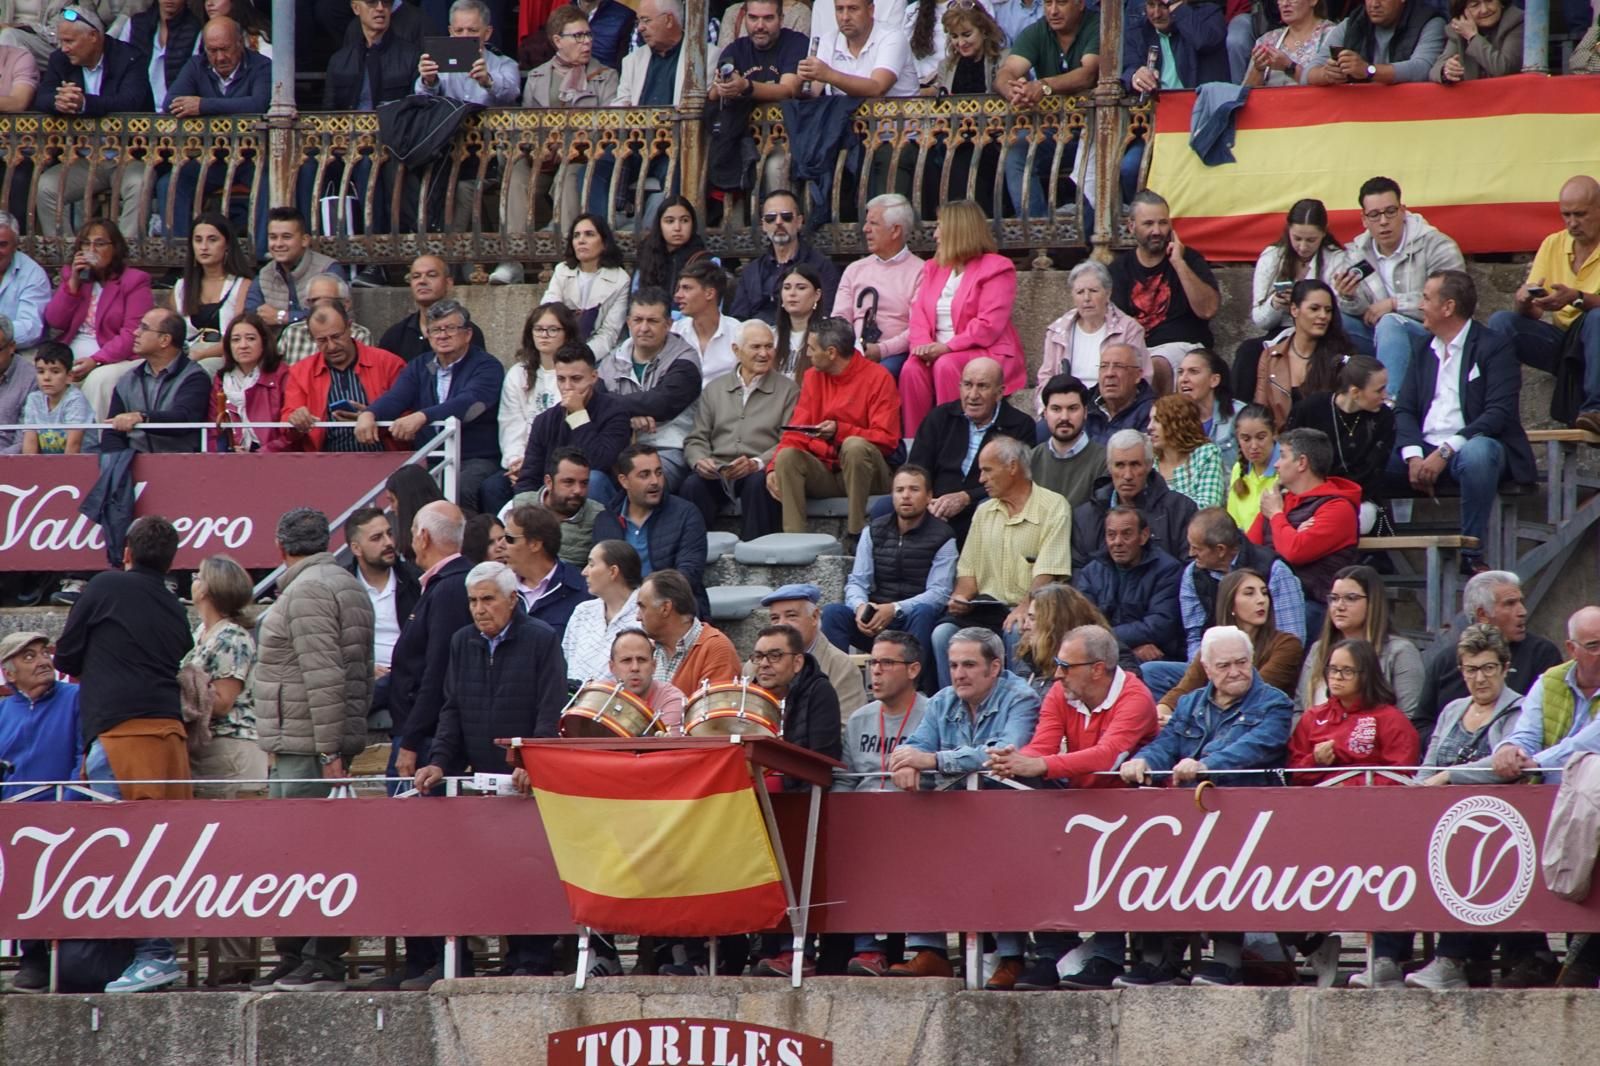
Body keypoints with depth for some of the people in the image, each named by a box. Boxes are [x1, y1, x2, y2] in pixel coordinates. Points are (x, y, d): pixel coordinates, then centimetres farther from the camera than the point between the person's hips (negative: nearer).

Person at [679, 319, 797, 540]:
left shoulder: (787, 389, 13)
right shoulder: (714, 389, 23)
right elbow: (696, 440, 17)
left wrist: (757, 463, -17)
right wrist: (700, 461, -8)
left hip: (758, 472, -2)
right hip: (715, 474, 2)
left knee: (759, 483, -37)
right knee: (691, 485, -31)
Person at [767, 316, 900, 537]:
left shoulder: (878, 378, -6)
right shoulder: (813, 378, 10)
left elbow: (887, 438, -14)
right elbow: (797, 434, 7)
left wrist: (840, 431, -27)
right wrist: (774, 468, -11)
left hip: (864, 472, -4)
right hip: (824, 473, 4)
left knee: (854, 446, -35)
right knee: (787, 456, -23)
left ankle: (856, 533, -27)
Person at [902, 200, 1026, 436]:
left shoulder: (996, 269, -4)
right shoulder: (934, 268, 20)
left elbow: (989, 326, -14)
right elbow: (919, 315, 11)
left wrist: (946, 347, -22)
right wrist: (923, 345, -11)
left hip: (987, 355, -5)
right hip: (938, 352, 5)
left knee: (947, 366, -36)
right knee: (911, 369, -26)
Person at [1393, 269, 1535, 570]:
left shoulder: (1494, 347, -3)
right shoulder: (1422, 349, 17)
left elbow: (1499, 413, -14)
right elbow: (1405, 410, 9)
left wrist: (1446, 451, -24)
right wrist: (1414, 456, -12)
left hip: (1474, 445, -5)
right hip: (1426, 452, 5)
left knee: (1476, 453, -40)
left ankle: (1472, 554, -30)